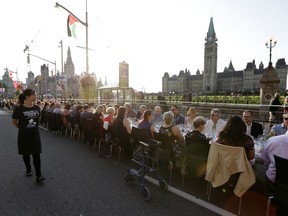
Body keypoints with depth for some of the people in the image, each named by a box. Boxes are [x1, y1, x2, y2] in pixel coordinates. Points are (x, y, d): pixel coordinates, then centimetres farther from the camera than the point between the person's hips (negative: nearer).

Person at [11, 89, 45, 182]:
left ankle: (38, 175, 0)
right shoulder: (19, 109, -13)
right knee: (25, 154, 14)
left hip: (35, 134, 2)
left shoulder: (37, 108, -3)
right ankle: (28, 169, 37)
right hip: (24, 135, -1)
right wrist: (21, 127, 5)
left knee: (36, 154, -2)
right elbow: (14, 121, 3)